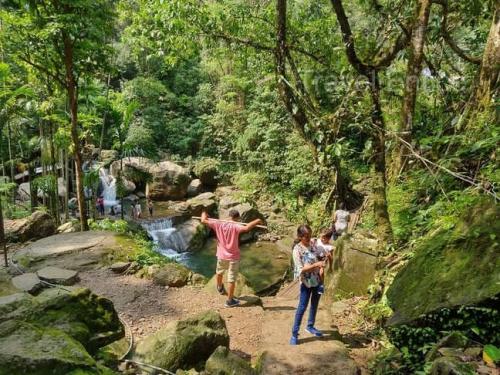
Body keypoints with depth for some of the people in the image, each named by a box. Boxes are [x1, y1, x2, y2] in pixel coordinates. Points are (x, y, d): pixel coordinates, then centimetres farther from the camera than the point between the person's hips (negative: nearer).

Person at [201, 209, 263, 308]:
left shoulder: (218, 224, -9)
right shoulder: (235, 226, -22)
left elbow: (204, 221, -8)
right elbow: (246, 228, -40)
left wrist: (204, 214, 13)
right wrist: (257, 221, -28)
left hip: (221, 255, 5)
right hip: (233, 257, -5)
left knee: (219, 272, 31)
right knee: (232, 279, 7)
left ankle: (220, 288, 57)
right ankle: (230, 301, 17)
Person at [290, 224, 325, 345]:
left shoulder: (312, 244, 0)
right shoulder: (297, 249, -17)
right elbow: (300, 269, -21)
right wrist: (315, 265, -31)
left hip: (317, 280, 6)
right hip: (306, 282, -6)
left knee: (314, 305, 20)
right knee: (302, 308, -2)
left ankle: (310, 326, 40)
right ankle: (294, 333, 9)